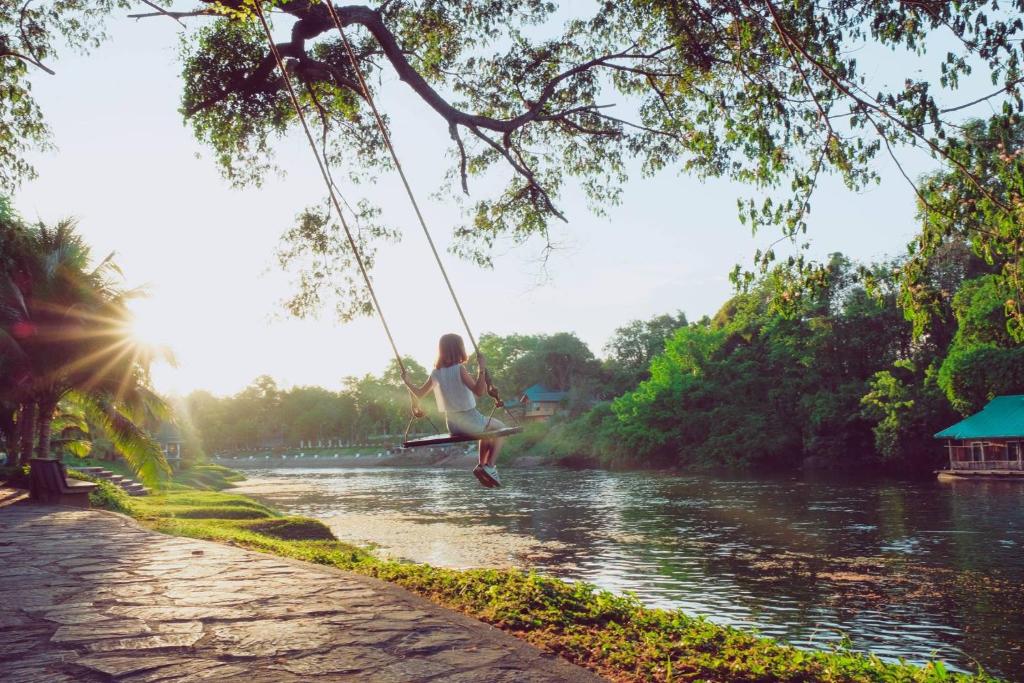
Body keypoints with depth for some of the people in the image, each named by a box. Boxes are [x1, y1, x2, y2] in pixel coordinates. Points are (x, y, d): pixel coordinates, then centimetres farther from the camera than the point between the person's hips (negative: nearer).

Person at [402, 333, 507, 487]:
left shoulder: (435, 373, 2)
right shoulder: (459, 369, -16)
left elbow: (419, 394, 14)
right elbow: (479, 391, -25)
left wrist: (407, 381, 27)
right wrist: (481, 370, -25)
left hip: (452, 426, 7)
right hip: (469, 421, -7)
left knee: (486, 430, 32)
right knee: (500, 427, 18)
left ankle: (481, 465, 18)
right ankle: (490, 466, 2)